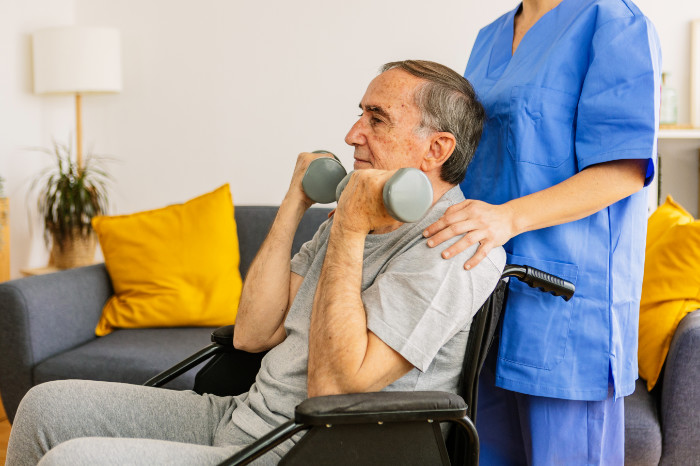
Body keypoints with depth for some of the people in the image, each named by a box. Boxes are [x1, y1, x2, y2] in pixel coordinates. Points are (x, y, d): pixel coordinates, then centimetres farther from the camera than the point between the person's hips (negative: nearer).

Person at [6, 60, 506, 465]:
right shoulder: (357, 214, 9)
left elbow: (334, 387, -24)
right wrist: (295, 203, 0)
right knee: (48, 405, 6)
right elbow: (253, 333, 3)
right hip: (240, 416, 9)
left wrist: (348, 231, -21)